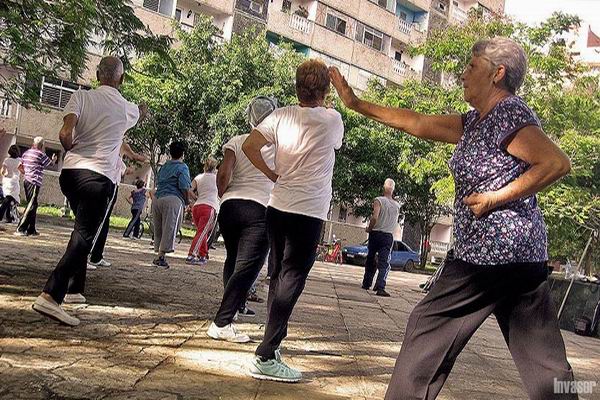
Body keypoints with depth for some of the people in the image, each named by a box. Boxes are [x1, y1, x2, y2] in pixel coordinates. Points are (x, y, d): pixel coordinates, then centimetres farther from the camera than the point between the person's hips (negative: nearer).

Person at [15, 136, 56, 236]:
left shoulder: (26, 153, 14)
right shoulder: (41, 154, -9)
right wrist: (54, 159, 24)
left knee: (33, 205, 14)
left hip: (26, 181, 9)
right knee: (31, 206, -9)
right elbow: (50, 163, 4)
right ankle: (20, 230, -14)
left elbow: (20, 166, 17)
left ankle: (31, 230, 16)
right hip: (34, 183, -8)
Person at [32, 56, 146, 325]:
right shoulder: (128, 108, 6)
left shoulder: (81, 96, 3)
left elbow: (65, 134, -12)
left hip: (70, 171, 4)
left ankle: (74, 289, 28)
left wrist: (72, 149, 10)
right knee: (84, 237, -8)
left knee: (82, 230, 22)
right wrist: (143, 110, 57)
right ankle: (51, 296, -23)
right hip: (99, 177, -4)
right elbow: (139, 116, 33)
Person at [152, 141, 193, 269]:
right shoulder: (182, 167, -2)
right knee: (169, 229, -4)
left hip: (157, 198, 7)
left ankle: (159, 253, 16)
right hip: (173, 199, -7)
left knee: (158, 229, 13)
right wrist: (187, 201, 4)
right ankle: (160, 257, -7)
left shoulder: (164, 166, 19)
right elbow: (184, 187, -12)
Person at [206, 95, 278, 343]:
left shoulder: (237, 141, 6)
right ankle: (221, 323, -13)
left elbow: (224, 175, -6)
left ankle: (236, 305, 41)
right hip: (261, 210, -4)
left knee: (233, 259, 23)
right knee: (247, 266, -6)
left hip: (230, 206, 4)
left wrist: (223, 194, 12)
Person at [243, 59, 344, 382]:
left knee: (279, 276, 18)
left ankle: (274, 338, 30)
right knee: (291, 280, -4)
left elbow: (249, 145, -3)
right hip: (309, 213, -5)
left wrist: (271, 173, 8)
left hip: (278, 207, 5)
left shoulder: (282, 115, 3)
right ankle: (265, 358, -6)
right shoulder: (333, 120, -3)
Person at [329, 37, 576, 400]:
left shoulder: (509, 113, -10)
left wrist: (493, 198, -17)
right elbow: (417, 123, 18)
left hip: (491, 249, -9)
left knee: (429, 327, 3)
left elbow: (558, 163, -19)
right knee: (543, 355, 9)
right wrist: (357, 104, 20)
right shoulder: (475, 122, 17)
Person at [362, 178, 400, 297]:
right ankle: (380, 287, -20)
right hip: (389, 236, 1)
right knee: (384, 263, -5)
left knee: (370, 260, 15)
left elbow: (375, 217, -20)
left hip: (375, 233, -1)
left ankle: (366, 284, 25)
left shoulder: (379, 200, -8)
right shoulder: (397, 205, 7)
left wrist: (369, 228, -5)